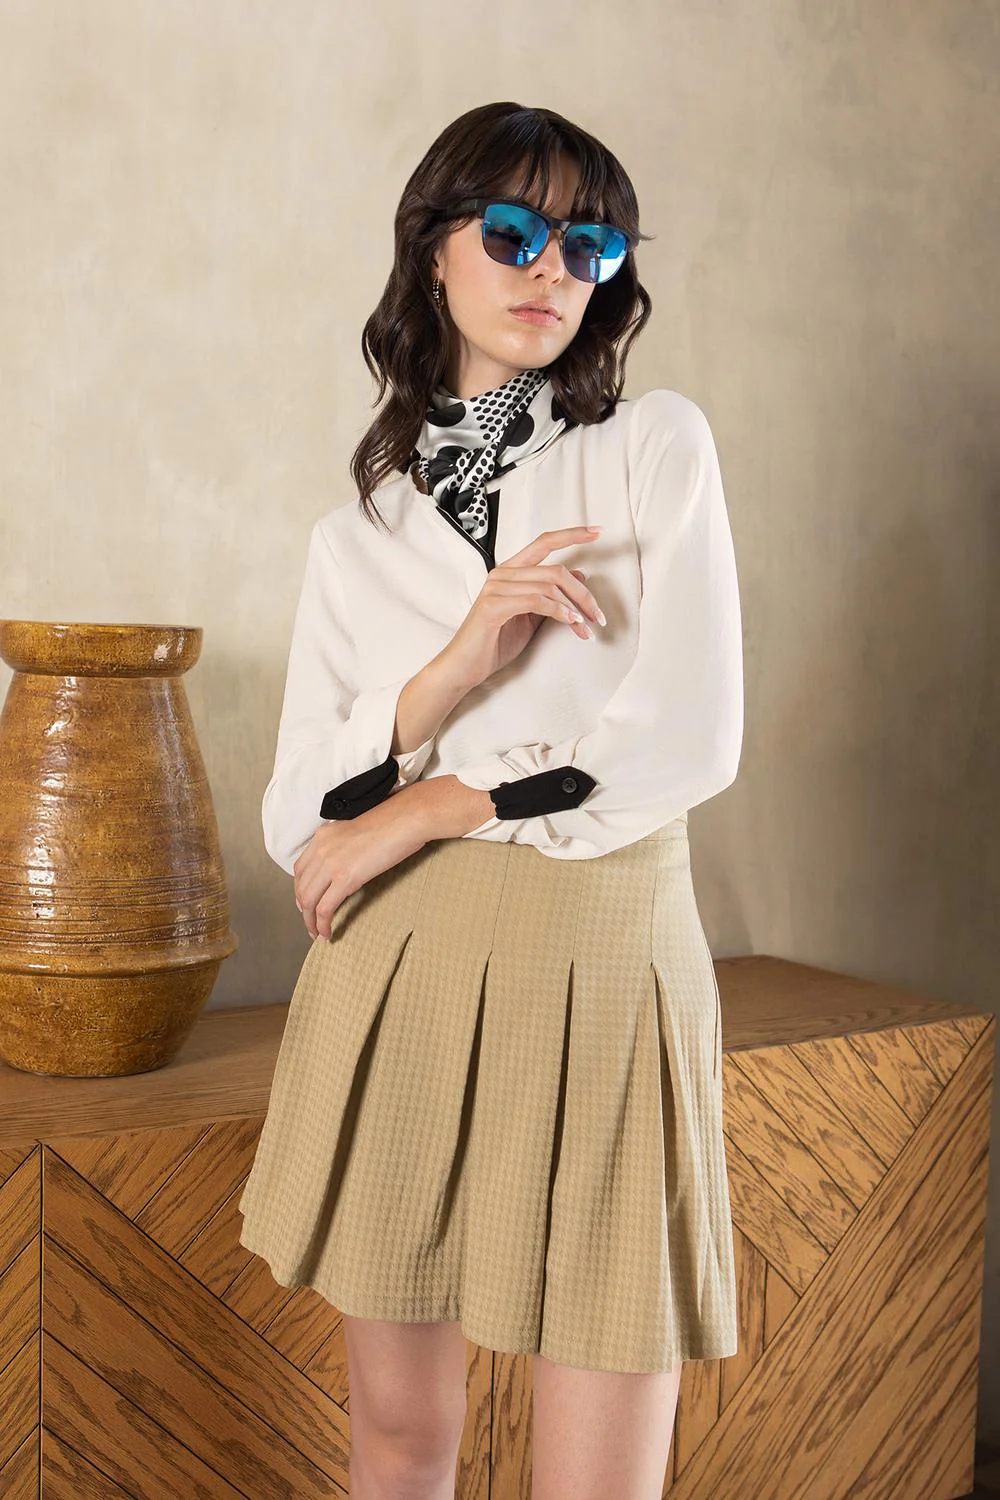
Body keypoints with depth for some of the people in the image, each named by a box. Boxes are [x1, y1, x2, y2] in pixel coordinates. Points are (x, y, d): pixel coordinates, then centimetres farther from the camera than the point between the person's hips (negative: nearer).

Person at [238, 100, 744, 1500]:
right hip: (396, 980, 3)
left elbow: (688, 739, -10)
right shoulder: (355, 535, 9)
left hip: (601, 974, -2)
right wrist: (449, 674, -14)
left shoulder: (658, 446, 2)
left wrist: (420, 813, -6)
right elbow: (297, 819, 2)